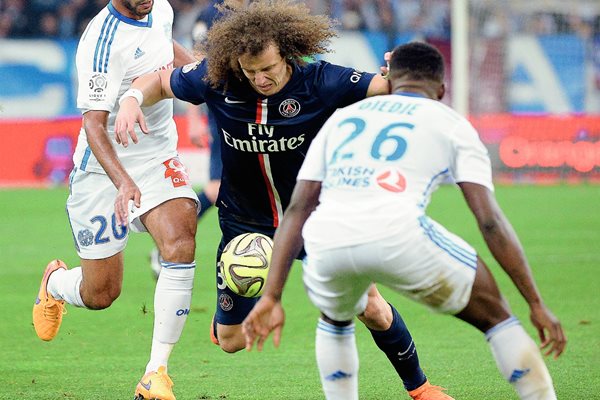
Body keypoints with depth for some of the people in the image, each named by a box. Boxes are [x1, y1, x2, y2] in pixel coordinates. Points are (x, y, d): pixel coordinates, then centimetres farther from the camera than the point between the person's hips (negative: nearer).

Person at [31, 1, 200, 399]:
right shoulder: (102, 40, -23)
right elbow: (94, 125, -30)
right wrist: (122, 182, -44)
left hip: (158, 155, 5)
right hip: (105, 168, -5)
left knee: (180, 244, -23)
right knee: (101, 294, 2)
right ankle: (55, 283, 41)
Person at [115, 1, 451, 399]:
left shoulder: (318, 82, -23)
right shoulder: (215, 79, -18)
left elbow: (387, 87, -24)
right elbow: (159, 82, -2)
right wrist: (131, 102, -23)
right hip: (245, 223, 1)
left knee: (370, 308, -6)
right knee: (232, 341, 4)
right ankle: (231, 312, 44)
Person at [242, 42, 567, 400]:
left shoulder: (341, 117, 32)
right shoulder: (451, 124, 22)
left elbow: (297, 209, 23)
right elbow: (490, 221, 11)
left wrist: (272, 296, 20)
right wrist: (537, 304, 13)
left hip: (324, 240, 4)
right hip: (396, 235, -4)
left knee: (336, 320, 37)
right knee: (495, 315, 17)